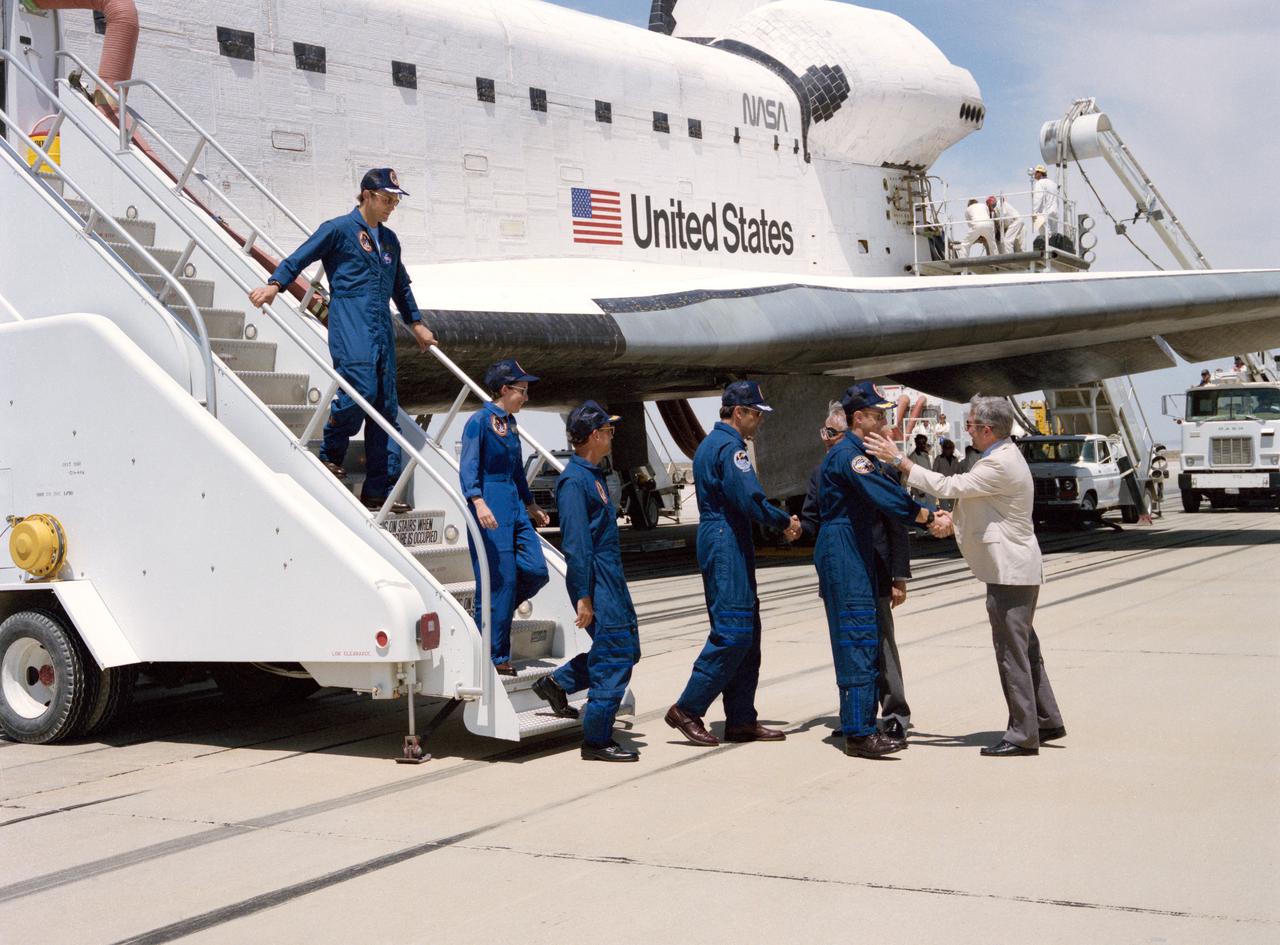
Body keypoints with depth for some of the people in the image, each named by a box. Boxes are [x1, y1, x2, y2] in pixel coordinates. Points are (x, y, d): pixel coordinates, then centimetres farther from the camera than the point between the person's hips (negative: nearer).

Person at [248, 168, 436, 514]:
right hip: (350, 324, -7)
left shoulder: (389, 240, 22)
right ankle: (331, 453, 4)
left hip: (382, 328, 7)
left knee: (386, 405, 2)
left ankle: (379, 490, 4)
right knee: (362, 388, -22)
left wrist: (416, 323, 33)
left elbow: (401, 286, 33)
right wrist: (275, 284, -17)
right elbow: (301, 257, -2)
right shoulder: (339, 229, 2)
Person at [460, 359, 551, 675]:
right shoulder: (479, 421, -8)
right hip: (490, 504, -8)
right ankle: (494, 657, 1)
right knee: (500, 579, -7)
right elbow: (468, 466, -16)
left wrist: (531, 505, 33)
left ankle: (493, 611, 21)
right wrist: (478, 501, -30)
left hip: (514, 505, 8)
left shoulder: (510, 423, 17)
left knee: (536, 571, -1)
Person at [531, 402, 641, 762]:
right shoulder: (574, 481, -16)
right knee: (614, 656, -7)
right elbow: (576, 544, -20)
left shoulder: (594, 475, 15)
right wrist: (583, 597, -21)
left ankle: (557, 683, 24)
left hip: (611, 576, 10)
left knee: (626, 648, 15)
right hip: (596, 582, -10)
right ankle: (597, 740, 1)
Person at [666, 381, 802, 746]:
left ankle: (741, 720, 13)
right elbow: (750, 500, -21)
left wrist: (780, 521, 12)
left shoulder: (710, 443, 19)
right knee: (733, 632, -10)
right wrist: (785, 522, -5)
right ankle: (688, 709, -6)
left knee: (746, 632, 11)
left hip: (721, 545, 11)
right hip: (727, 546, -11)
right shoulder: (730, 447, -14)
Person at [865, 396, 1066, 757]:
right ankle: (1046, 720, 25)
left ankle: (1023, 734, -2)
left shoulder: (1001, 464, -20)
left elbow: (946, 487, -22)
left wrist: (899, 459, -17)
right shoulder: (1004, 456, 14)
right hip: (1016, 568, 11)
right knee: (1024, 647, 17)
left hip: (1009, 571, -11)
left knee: (1012, 651, -6)